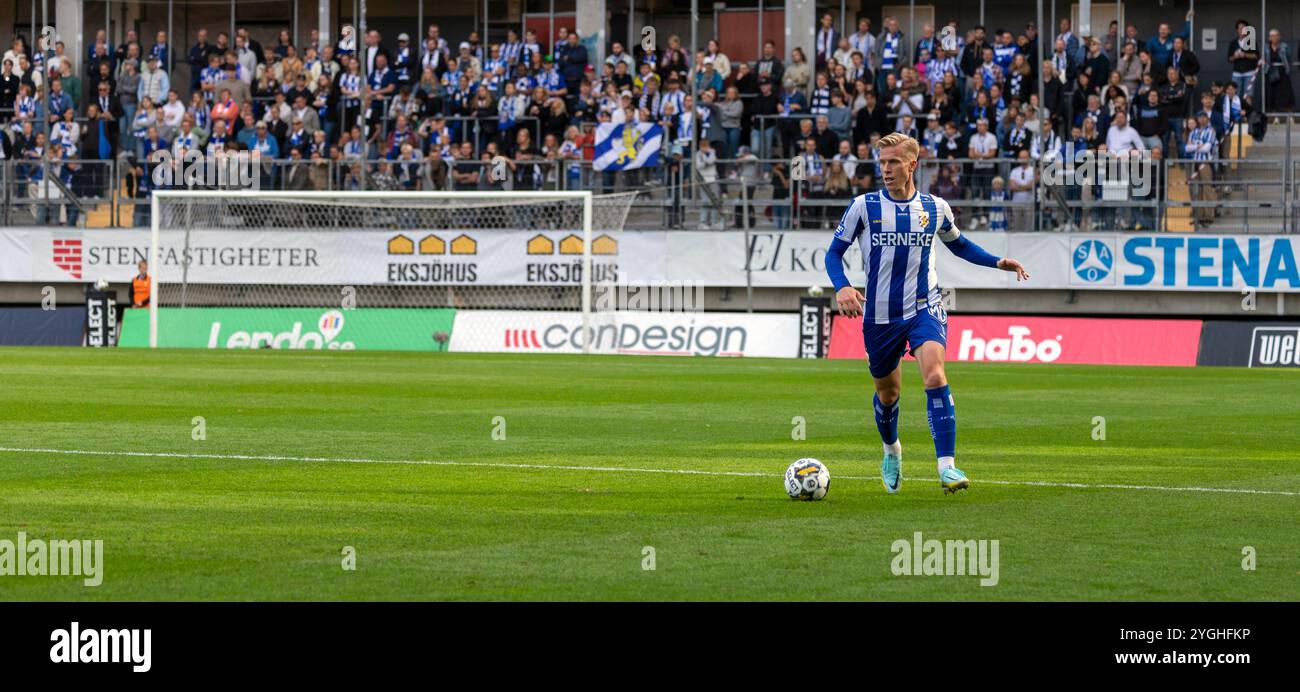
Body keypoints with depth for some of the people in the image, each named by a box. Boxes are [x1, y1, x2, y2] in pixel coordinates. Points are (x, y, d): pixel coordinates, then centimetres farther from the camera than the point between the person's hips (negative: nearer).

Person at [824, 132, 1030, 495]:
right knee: (887, 391, 15)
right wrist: (841, 287, -19)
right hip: (879, 315, 1)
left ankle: (947, 466, -30)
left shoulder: (935, 208, 1)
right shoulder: (864, 206, -4)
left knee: (935, 375, -25)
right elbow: (835, 252, 1)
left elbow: (958, 244, 20)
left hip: (924, 308, -1)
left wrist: (997, 261, 5)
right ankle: (892, 451, 47)